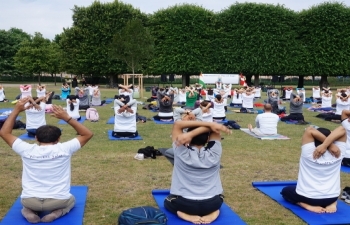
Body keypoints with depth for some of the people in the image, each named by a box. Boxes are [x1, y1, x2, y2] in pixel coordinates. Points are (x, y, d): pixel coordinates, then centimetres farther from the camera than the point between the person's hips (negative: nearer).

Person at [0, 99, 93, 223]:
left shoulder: (27, 150, -8)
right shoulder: (64, 149, -11)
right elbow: (88, 134, 1)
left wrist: (16, 110, 6)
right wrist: (66, 117, -5)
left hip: (30, 201, 2)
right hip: (58, 200, -2)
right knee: (71, 200, 34)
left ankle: (29, 211, 5)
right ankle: (58, 212, 2)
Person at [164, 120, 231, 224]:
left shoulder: (182, 153, -13)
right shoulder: (214, 153, -10)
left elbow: (177, 124, -10)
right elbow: (214, 128, -4)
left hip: (184, 204, -2)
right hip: (212, 203, 2)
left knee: (168, 201, 33)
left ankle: (185, 214, 2)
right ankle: (212, 212, 5)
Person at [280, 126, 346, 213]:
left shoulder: (309, 153, -15)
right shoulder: (336, 154, -9)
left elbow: (310, 130, -20)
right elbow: (342, 130, -11)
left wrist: (330, 145, -22)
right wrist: (326, 145, -23)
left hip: (307, 197, -3)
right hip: (331, 198, 3)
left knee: (285, 191, 27)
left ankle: (308, 206, -1)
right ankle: (332, 203, 8)